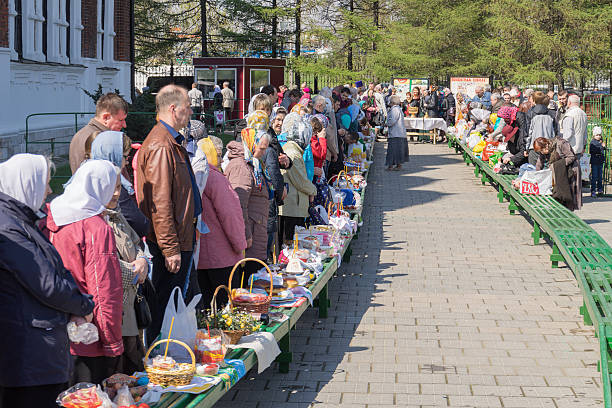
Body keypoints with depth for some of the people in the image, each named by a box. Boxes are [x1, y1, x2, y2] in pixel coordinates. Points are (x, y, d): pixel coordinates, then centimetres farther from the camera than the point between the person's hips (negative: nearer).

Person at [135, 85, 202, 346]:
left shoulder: (172, 142, 16)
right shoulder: (160, 147, -18)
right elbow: (160, 203, -22)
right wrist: (170, 248, -23)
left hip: (180, 239, 10)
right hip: (170, 245, -10)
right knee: (165, 306, -3)